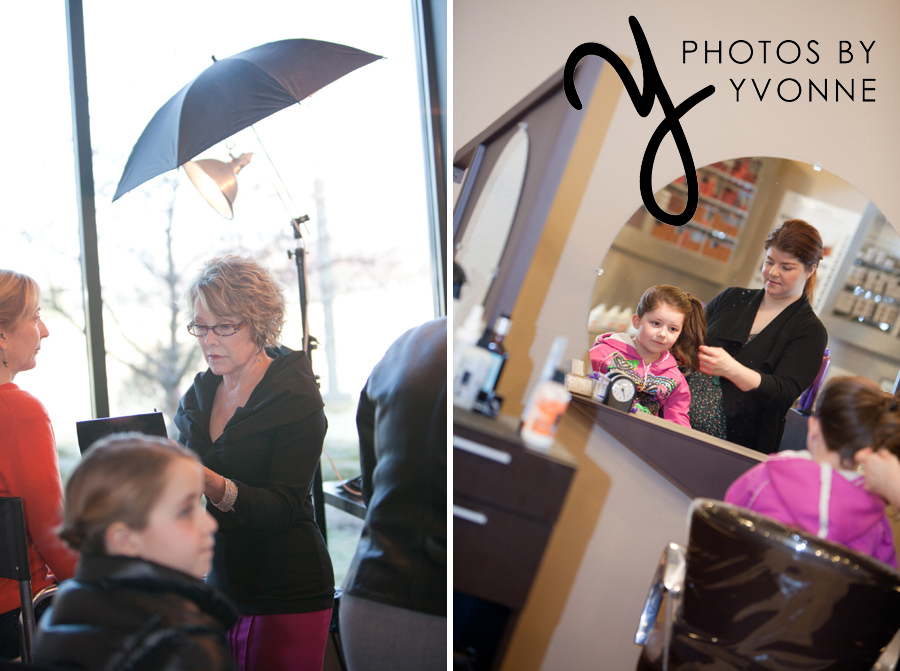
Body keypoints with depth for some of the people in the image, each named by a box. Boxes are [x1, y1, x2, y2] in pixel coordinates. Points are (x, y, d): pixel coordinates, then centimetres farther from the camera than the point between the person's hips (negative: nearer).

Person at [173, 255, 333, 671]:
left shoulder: (297, 398, -10)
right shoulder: (199, 396, 9)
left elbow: (283, 507, -19)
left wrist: (217, 487, -35)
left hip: (286, 597, -6)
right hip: (215, 588, 6)